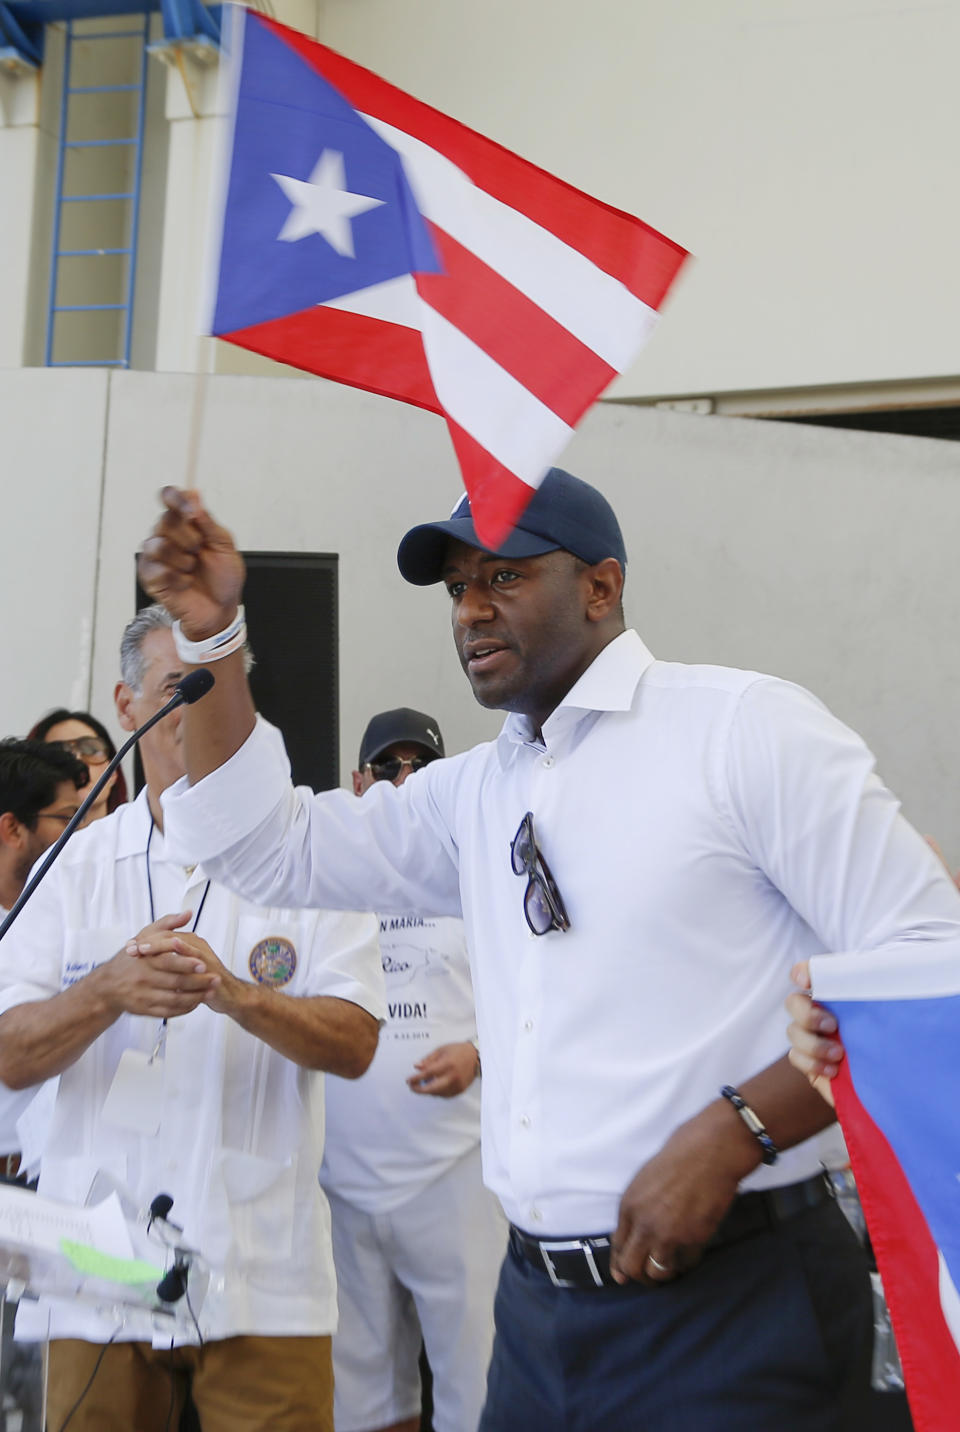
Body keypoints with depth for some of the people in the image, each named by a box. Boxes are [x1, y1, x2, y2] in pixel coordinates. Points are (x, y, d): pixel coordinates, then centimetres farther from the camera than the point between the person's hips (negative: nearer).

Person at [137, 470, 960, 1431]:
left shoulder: (742, 726, -8)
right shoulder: (472, 794, 11)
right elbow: (270, 847, 14)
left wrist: (730, 1134, -21)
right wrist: (212, 638, 3)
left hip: (728, 1305, -6)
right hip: (538, 1308, 6)